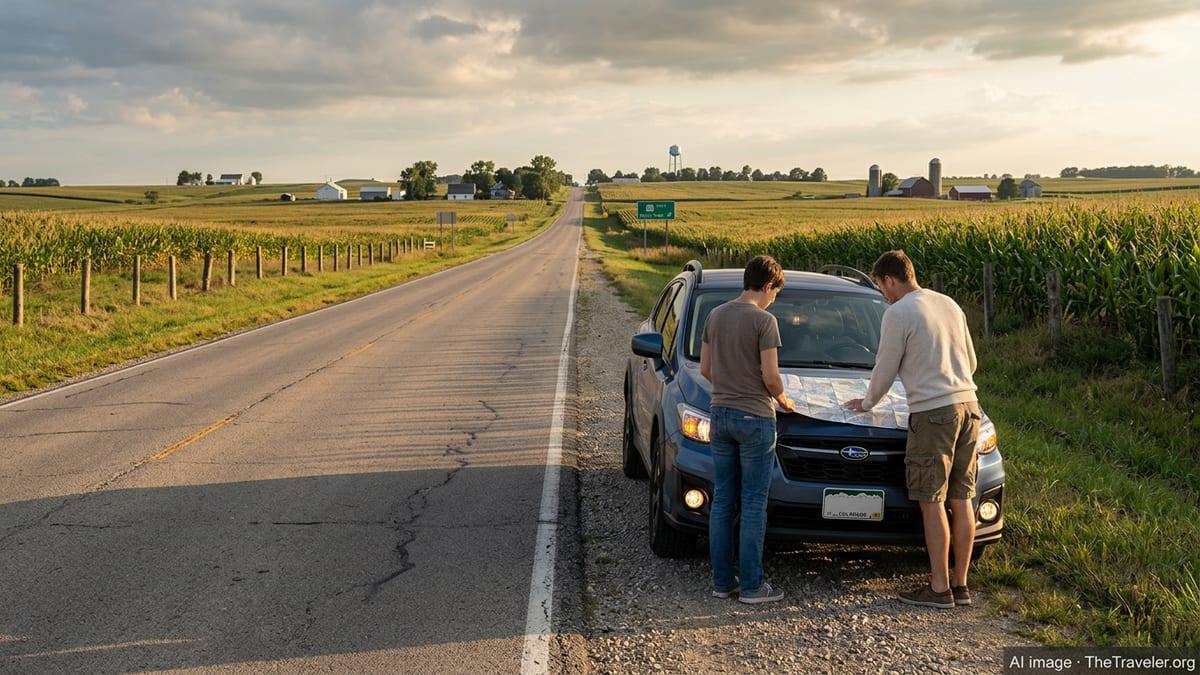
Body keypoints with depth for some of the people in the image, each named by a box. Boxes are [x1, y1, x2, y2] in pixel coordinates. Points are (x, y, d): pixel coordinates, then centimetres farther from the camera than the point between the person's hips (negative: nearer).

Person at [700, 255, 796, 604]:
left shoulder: (715, 316, 7)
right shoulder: (764, 320, -13)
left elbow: (705, 369, 11)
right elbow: (770, 376, -15)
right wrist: (783, 401, 4)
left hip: (720, 415, 6)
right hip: (755, 417, -6)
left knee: (722, 501, 10)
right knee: (753, 505, 0)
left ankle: (721, 581, 15)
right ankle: (751, 585, 3)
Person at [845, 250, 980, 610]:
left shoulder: (898, 314, -6)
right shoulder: (949, 304, 16)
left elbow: (885, 370, 0)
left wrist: (868, 402, 18)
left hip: (932, 412, -8)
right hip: (967, 405, 8)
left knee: (932, 502, -3)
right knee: (961, 500, 10)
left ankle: (939, 589, -1)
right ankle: (961, 585, 15)